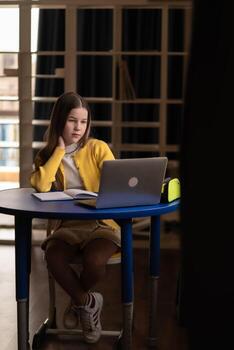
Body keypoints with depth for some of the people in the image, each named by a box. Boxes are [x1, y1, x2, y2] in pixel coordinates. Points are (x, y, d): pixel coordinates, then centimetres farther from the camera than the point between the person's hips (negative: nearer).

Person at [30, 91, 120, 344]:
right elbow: (41, 186, -13)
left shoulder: (97, 148, 2)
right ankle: (88, 302, -3)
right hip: (67, 226, 1)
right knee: (53, 259, -32)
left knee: (95, 261, -32)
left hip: (101, 223, -1)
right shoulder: (46, 156, 7)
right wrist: (60, 149, -8)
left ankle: (78, 302, 5)